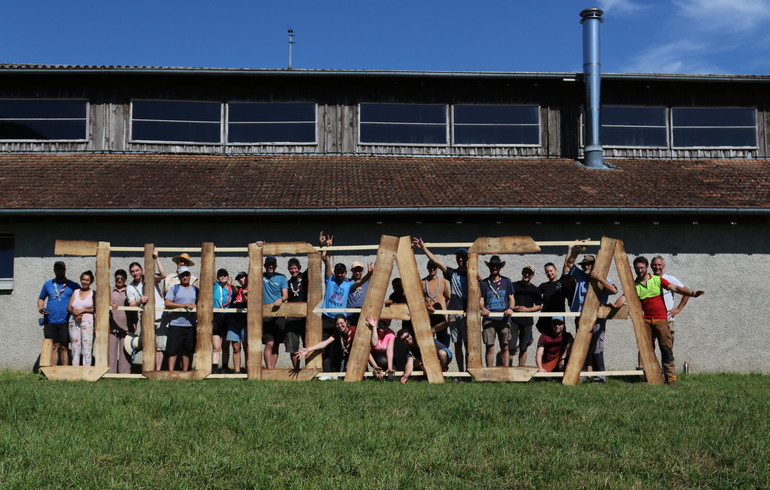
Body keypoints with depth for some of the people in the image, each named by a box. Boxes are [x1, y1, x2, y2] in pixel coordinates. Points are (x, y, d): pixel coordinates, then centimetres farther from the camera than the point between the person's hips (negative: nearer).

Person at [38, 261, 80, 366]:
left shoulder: (73, 285, 5)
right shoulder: (48, 284, 13)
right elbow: (41, 298, 21)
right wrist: (40, 308, 0)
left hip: (64, 322, -2)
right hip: (50, 321, 2)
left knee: (64, 347, 0)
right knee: (52, 347, 2)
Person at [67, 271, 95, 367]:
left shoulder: (93, 294, 5)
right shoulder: (75, 292, 16)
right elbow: (69, 307, 10)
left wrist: (83, 310, -10)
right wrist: (74, 312, -9)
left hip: (88, 322, -3)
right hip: (74, 322, 3)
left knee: (87, 348, -8)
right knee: (75, 348, 2)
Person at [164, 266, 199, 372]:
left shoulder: (195, 290, 15)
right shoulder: (174, 289, 5)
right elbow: (167, 303, -9)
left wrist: (198, 319, 1)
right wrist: (185, 305, -16)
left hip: (191, 325, 3)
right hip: (176, 325, -3)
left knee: (188, 350, 7)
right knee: (173, 350, -4)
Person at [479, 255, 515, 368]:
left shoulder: (506, 282, 12)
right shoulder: (484, 283, 11)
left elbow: (512, 298, 11)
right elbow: (481, 300, 6)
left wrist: (510, 308, -10)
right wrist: (483, 308, -16)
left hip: (504, 319, 1)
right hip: (489, 319, 0)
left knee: (505, 347, 1)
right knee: (490, 348, -3)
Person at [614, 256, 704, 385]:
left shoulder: (658, 280, 8)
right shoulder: (634, 285, 8)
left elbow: (675, 288, 0)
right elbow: (624, 296, -7)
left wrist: (691, 293, -15)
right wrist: (616, 305, -28)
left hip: (661, 319, -1)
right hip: (645, 320, 1)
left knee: (666, 348, -6)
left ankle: (671, 378, -4)